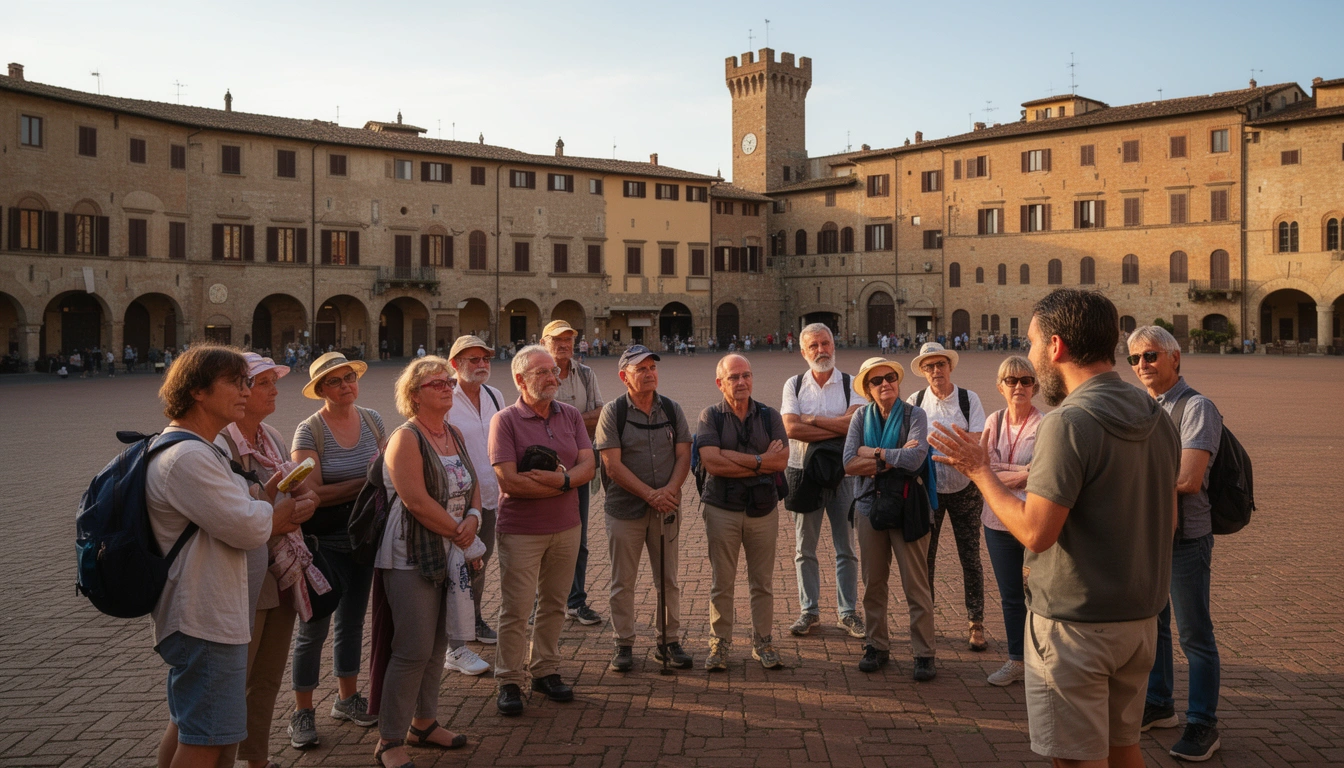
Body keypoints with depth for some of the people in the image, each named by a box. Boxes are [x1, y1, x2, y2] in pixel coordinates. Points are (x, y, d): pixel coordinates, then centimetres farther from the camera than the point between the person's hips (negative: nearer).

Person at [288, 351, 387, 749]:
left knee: (353, 620, 17)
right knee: (314, 626, 4)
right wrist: (366, 483, -19)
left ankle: (347, 698, 33)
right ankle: (302, 712, 18)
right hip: (325, 542, -5)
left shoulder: (372, 420, 1)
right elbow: (312, 493, -19)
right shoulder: (309, 430, -13)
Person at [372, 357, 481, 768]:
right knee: (413, 650, -5)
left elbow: (472, 485, 13)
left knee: (437, 645, 15)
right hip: (412, 557, -8)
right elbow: (417, 501, -21)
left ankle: (424, 723, 30)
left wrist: (473, 518, -7)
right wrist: (459, 532, -15)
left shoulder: (454, 434, 11)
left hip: (450, 554, 8)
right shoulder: (406, 438, -14)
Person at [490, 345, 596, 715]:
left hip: (566, 528, 5)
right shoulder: (505, 421, -10)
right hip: (521, 530, -4)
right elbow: (509, 481, -19)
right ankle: (510, 682, 14)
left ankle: (546, 671, 28)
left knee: (554, 604, 14)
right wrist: (565, 483, -13)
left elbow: (588, 466, -2)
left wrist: (560, 479, -22)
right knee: (516, 608, 2)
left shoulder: (571, 415, 5)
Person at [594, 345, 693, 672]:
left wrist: (669, 490, -15)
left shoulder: (672, 410, 6)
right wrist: (650, 494, -17)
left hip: (666, 507, 3)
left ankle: (669, 642, 22)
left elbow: (683, 455, 3)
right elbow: (613, 465, -11)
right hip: (624, 509, -3)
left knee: (668, 579, 10)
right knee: (623, 581, 4)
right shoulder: (612, 412, -5)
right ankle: (624, 645, 17)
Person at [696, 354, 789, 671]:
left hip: (763, 510, 2)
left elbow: (782, 460, -8)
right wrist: (760, 462, -13)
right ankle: (719, 644, 17)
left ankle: (763, 643, 21)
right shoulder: (710, 416, -1)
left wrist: (733, 458, -14)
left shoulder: (769, 416, 6)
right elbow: (712, 463, -16)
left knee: (763, 582, 9)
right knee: (721, 582, 5)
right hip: (722, 510, -2)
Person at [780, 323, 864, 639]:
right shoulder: (794, 385, 3)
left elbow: (854, 422, -17)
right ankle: (809, 610, 19)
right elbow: (791, 428, -11)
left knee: (846, 547, 5)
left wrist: (812, 419, -12)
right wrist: (837, 428, -12)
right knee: (804, 548, 7)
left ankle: (847, 611, 16)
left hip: (842, 473, -1)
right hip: (803, 472, 1)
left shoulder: (850, 384, 1)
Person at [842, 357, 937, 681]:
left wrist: (872, 453, -11)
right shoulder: (861, 417, 3)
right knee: (873, 582, 11)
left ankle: (923, 654, 11)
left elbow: (915, 459, -21)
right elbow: (849, 463, -10)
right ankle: (877, 646, 24)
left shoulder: (914, 415, -5)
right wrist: (893, 459, -14)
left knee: (916, 586, 0)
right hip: (870, 506, 3)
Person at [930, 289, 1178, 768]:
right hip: (1140, 618, 8)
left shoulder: (1069, 423, -21)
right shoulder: (1155, 419, 5)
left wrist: (980, 471, -11)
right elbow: (1167, 522, 12)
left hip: (1075, 623, -8)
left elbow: (1035, 531, -23)